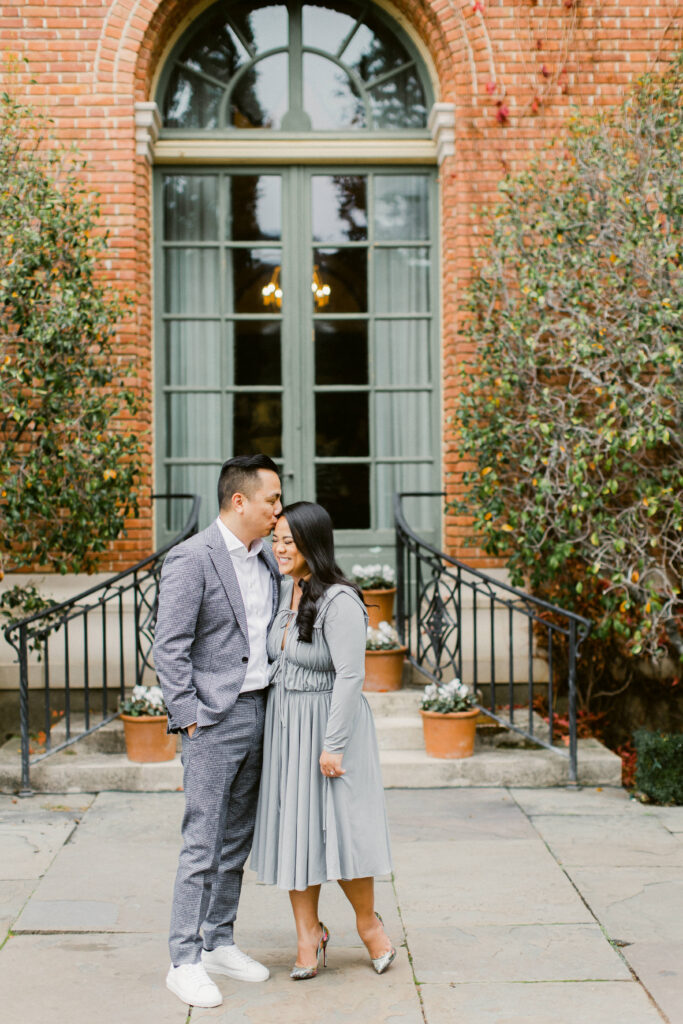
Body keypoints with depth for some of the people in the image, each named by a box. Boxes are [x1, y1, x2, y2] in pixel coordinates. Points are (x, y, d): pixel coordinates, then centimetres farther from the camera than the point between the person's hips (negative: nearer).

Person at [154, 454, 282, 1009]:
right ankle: (185, 962, 3)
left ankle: (220, 942, 25)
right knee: (203, 845, -5)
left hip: (258, 710, 8)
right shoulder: (192, 559, -13)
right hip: (214, 719, -8)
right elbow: (168, 647, -14)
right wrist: (190, 715, -16)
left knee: (237, 841, 14)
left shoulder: (266, 559, 12)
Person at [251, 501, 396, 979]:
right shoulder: (284, 592, 7)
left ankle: (368, 920, 23)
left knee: (339, 828, -1)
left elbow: (351, 677, -20)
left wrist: (333, 745, -21)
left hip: (328, 725, -7)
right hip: (284, 725, 7)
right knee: (294, 831, 9)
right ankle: (309, 933, 21)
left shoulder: (339, 602, -18)